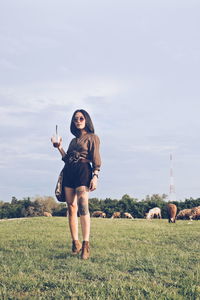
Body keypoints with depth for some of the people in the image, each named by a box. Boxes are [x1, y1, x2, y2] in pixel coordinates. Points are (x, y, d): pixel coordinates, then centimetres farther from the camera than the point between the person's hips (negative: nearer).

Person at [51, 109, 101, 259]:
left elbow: (96, 159, -2)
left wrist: (95, 177, -13)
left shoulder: (92, 137, 7)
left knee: (83, 207, -18)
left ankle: (86, 244, -22)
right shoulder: (74, 140, 25)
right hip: (69, 173, 7)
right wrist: (59, 147, 12)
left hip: (83, 171, -6)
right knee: (71, 209, 0)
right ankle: (75, 243, 3)